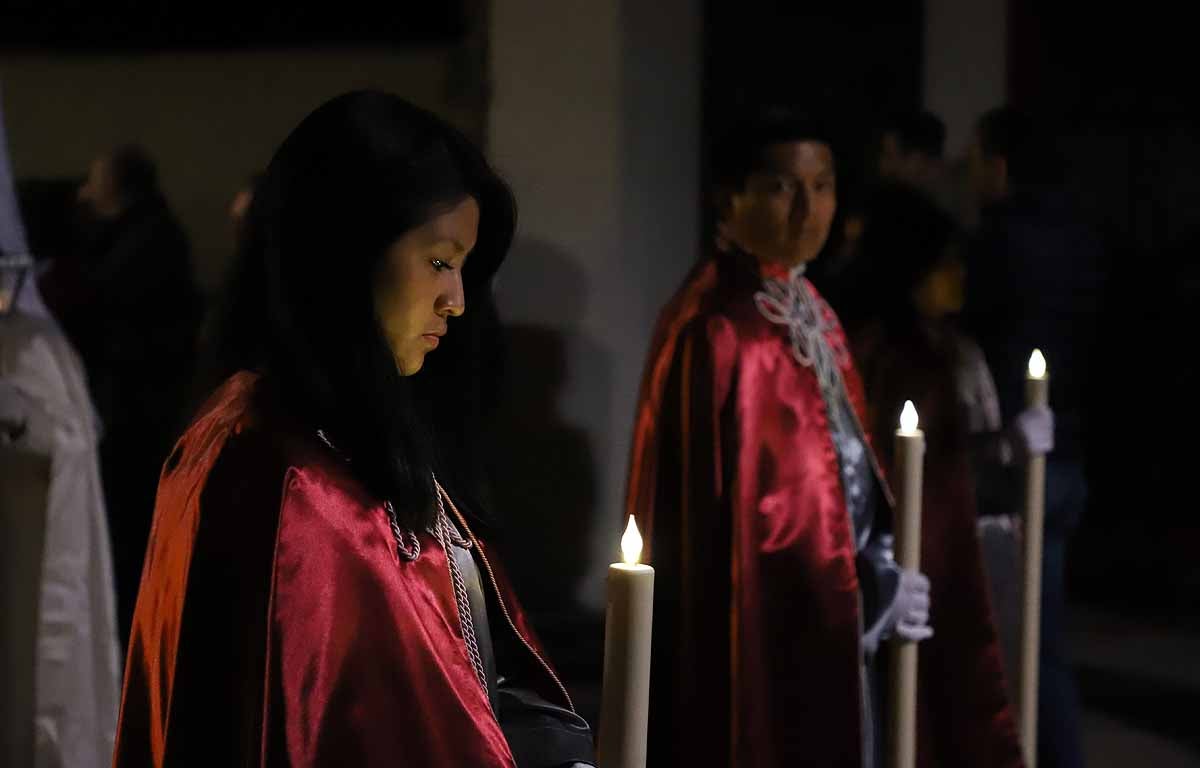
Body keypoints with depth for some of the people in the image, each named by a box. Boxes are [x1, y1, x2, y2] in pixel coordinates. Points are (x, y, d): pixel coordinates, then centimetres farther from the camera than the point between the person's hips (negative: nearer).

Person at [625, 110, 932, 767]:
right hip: (759, 626, -9)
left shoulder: (809, 311, 11)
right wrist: (868, 591, -12)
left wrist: (874, 572, 1)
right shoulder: (718, 329, -18)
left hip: (823, 616, 9)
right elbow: (739, 504, -20)